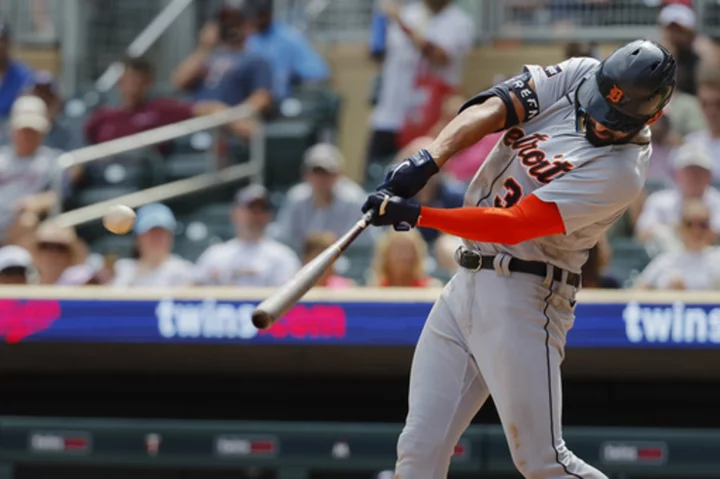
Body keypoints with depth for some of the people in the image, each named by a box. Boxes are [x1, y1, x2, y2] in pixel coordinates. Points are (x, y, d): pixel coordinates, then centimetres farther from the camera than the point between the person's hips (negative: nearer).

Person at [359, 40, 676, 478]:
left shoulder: (622, 171, -18)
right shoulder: (578, 76, 2)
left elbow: (513, 226, -21)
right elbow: (492, 109, -6)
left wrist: (416, 214, -22)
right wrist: (427, 162, -21)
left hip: (523, 297, -7)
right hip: (464, 286, 7)